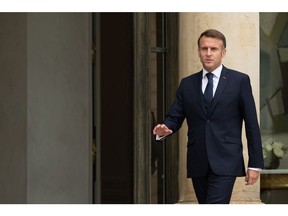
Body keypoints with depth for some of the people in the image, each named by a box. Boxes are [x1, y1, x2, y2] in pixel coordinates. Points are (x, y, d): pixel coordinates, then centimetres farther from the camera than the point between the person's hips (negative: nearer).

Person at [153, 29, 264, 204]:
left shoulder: (239, 81, 2)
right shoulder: (187, 84, 12)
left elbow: (252, 124, 1)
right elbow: (175, 117, 9)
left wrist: (255, 164, -2)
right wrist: (165, 129, -16)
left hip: (225, 163, -4)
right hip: (198, 164, 4)